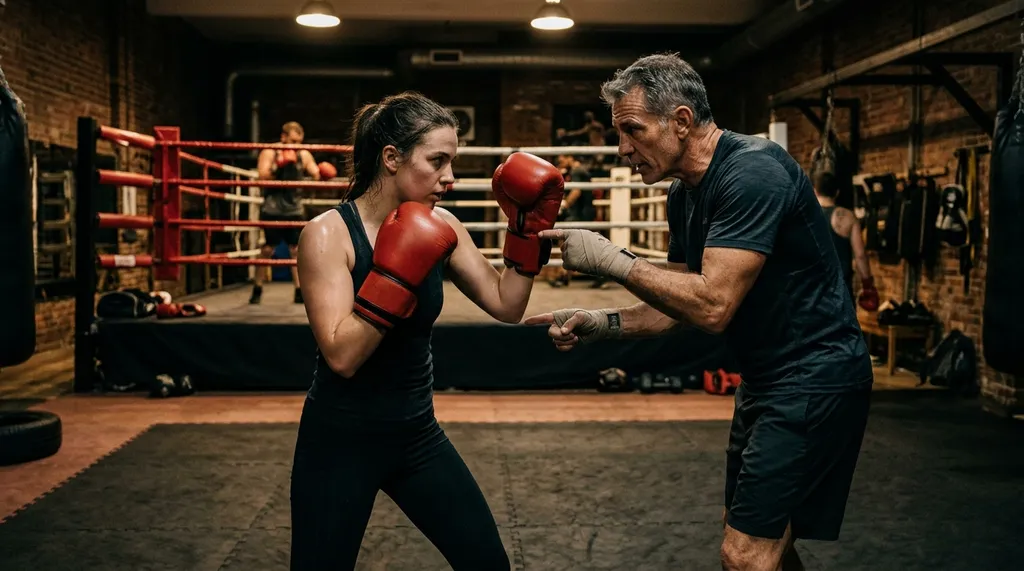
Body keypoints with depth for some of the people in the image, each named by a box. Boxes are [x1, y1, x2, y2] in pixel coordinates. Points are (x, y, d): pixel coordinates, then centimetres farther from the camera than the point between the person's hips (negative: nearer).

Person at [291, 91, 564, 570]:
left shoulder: (439, 227, -2)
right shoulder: (327, 234, -17)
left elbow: (506, 306, -1)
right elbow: (342, 356, -25)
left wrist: (529, 226, -8)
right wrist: (395, 275, -30)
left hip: (416, 433, 5)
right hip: (340, 440, -5)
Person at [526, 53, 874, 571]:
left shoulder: (753, 173, -22)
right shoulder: (683, 195, 7)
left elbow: (712, 305, -28)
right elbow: (681, 306, 13)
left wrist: (612, 261, -22)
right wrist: (601, 324, -2)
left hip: (814, 378, -10)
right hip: (764, 378, 10)